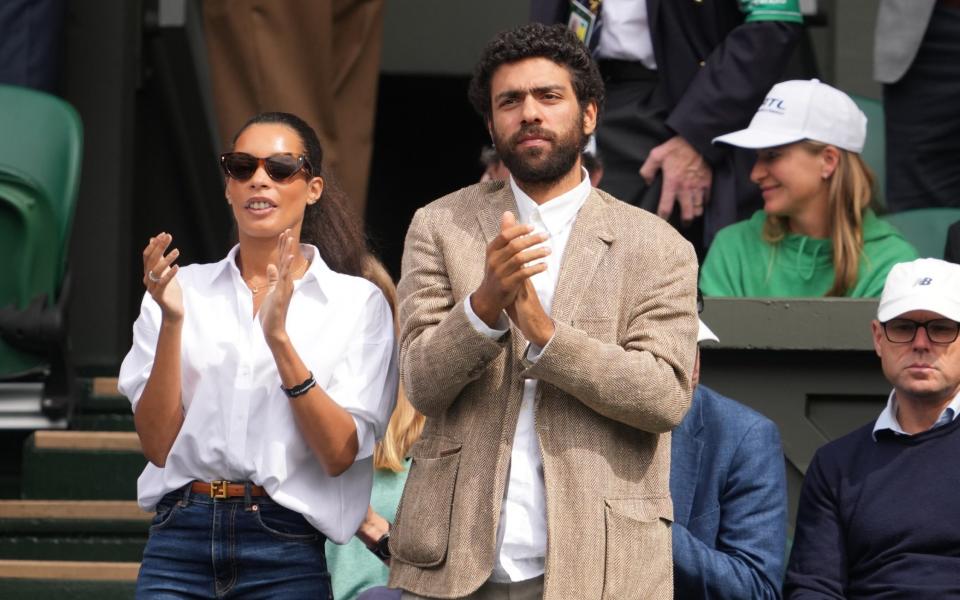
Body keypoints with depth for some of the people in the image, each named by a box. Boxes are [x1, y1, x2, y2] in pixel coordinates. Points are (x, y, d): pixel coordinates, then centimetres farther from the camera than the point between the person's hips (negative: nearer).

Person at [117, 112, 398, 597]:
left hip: (285, 548, -1)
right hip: (182, 540, 1)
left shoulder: (356, 302, 3)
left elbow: (340, 454, -6)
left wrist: (279, 338, -15)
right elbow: (157, 444, 0)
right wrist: (172, 321, -11)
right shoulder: (182, 289, 8)